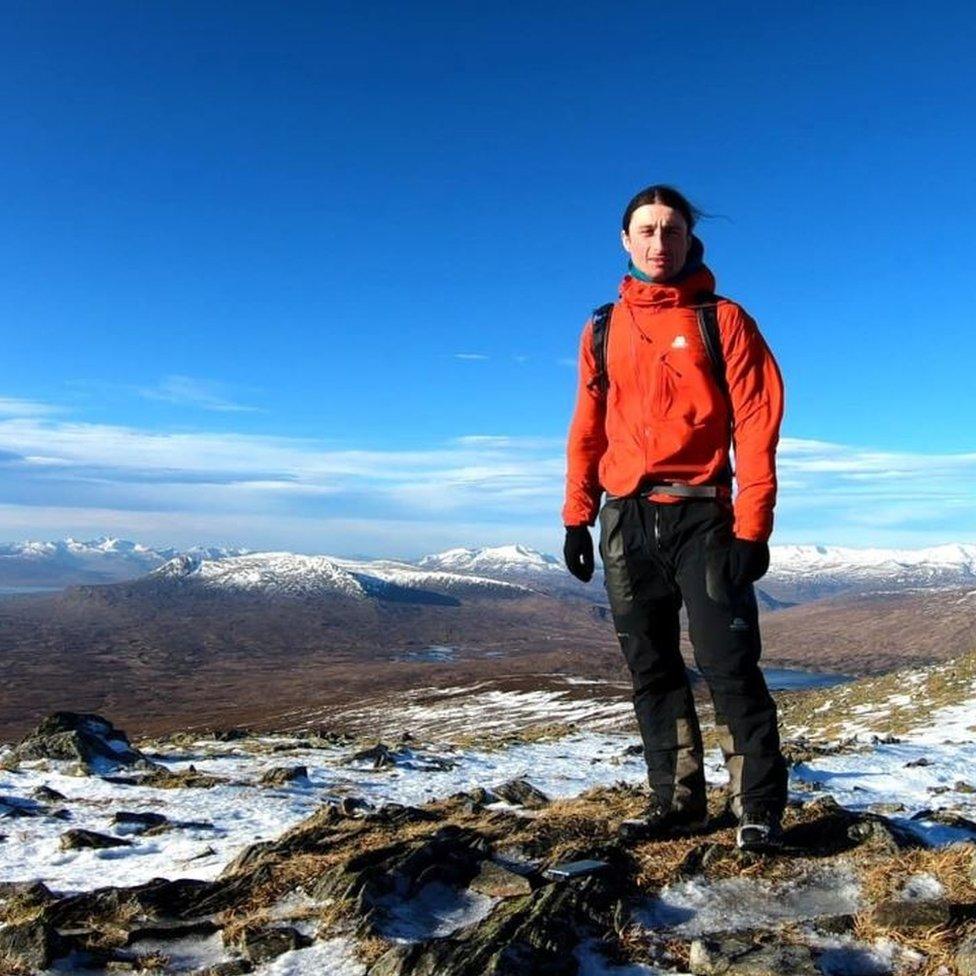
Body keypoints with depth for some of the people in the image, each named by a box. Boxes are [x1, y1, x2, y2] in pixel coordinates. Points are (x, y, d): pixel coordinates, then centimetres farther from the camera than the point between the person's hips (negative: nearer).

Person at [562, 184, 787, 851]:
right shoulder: (604, 329, 14)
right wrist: (576, 515, 7)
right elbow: (588, 429, 14)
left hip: (700, 515, -4)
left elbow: (756, 425, -4)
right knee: (652, 670, 7)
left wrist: (752, 526, -11)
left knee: (728, 665, -5)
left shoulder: (722, 319, 3)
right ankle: (678, 801, 18)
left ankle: (759, 807, 7)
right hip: (625, 520, 4)